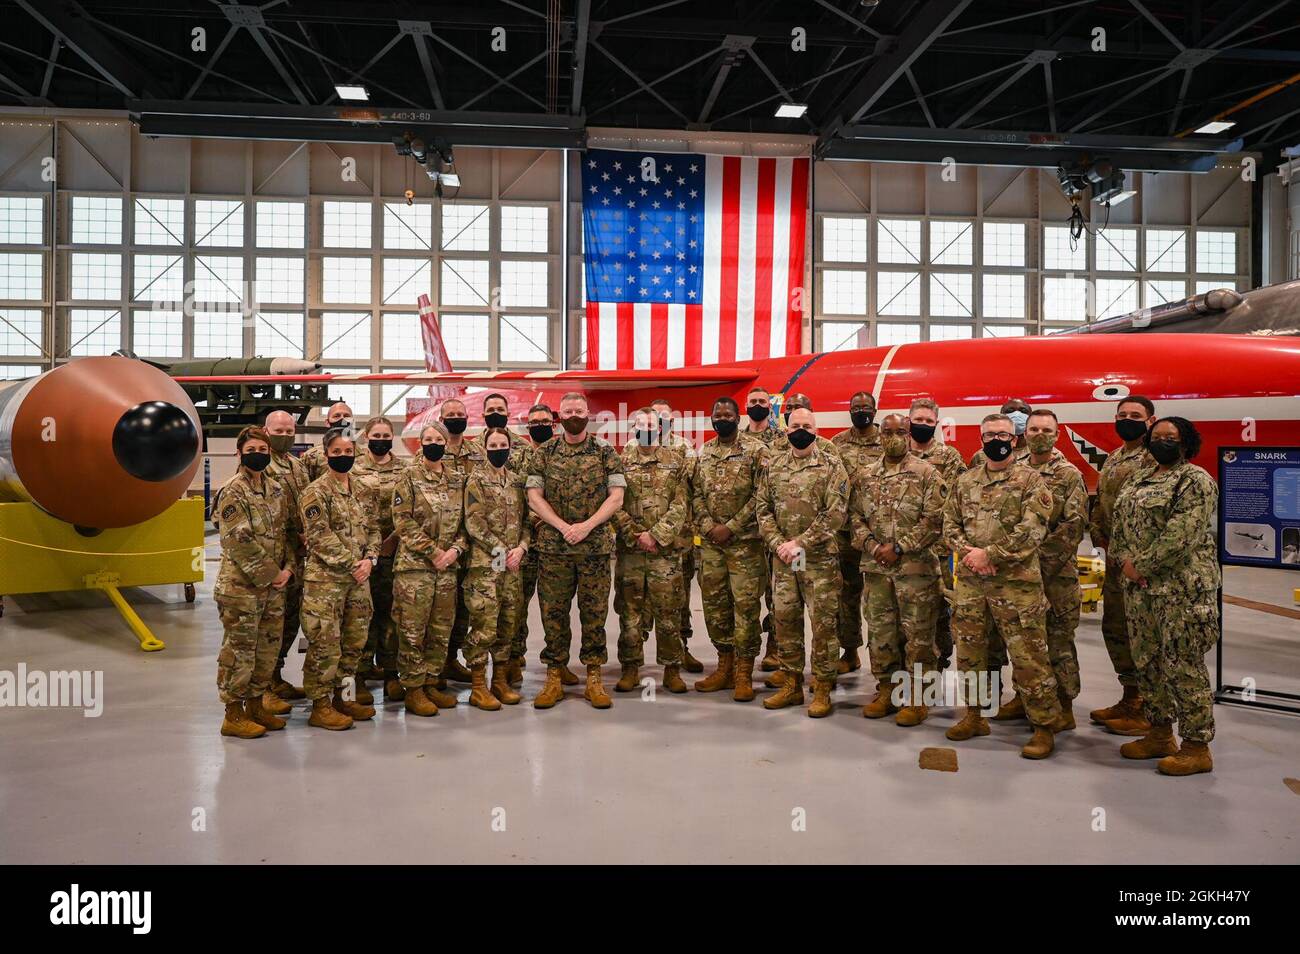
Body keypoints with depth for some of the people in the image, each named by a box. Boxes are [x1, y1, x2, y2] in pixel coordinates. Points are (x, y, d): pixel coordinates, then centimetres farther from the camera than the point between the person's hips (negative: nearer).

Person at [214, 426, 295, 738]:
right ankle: (234, 715, 10)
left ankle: (256, 704, 26)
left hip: (274, 585, 7)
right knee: (239, 650, 0)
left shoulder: (277, 490, 11)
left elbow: (288, 532, 14)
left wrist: (288, 567, -1)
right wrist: (270, 574, -15)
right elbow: (238, 541, -17)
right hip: (241, 585, -7)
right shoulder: (233, 491, -10)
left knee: (268, 647, 13)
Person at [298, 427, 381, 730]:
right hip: (326, 579, -7)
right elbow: (319, 537, -14)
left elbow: (373, 529, 14)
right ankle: (321, 705, 8)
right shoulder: (316, 491, -7)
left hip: (358, 578, 7)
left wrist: (369, 559, -4)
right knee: (325, 644, -3)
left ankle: (345, 696, 26)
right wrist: (352, 563, -16)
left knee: (355, 641, 13)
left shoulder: (360, 491, 14)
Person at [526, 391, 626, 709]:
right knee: (553, 612, 5)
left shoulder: (605, 452, 3)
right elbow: (534, 497, 0)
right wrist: (563, 527, -12)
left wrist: (587, 526, -14)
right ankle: (553, 679, 15)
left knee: (595, 612, 4)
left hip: (595, 546, -1)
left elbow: (616, 497, -2)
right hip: (552, 547, 1)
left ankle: (594, 679, 14)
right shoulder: (545, 453, 6)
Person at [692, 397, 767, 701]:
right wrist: (708, 526, -6)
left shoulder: (755, 451, -3)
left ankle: (743, 673, 6)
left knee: (745, 604, -3)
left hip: (745, 541, -5)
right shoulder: (702, 454, 11)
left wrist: (731, 527, -13)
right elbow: (696, 494, 9)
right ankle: (725, 665, 23)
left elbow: (760, 495, -9)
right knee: (714, 603, 9)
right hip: (710, 541, 5)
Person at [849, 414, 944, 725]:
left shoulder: (926, 474, -3)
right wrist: (871, 545, -8)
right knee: (879, 632, 11)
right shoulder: (863, 476, 10)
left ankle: (917, 697, 13)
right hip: (875, 568, 4)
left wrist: (899, 547, -14)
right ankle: (886, 690, 24)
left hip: (916, 568, -4)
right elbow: (854, 515, 9)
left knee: (917, 634, 2)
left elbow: (934, 520, -9)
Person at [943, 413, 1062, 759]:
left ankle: (1043, 727, 9)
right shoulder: (964, 482, 12)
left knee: (1027, 656, -3)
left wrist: (988, 554, -17)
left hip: (1016, 581, -5)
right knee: (969, 649, 13)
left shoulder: (1030, 480, -3)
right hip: (969, 581, 5)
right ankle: (974, 715, 28)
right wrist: (968, 553, -9)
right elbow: (950, 525, 10)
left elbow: (1032, 530, -14)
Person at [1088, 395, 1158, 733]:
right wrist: (1100, 537, 7)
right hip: (1114, 556, 9)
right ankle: (1129, 699, 29)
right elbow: (1099, 503, 21)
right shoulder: (1112, 459, 16)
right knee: (1114, 629, 15)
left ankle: (1147, 710, 8)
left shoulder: (1155, 458, -12)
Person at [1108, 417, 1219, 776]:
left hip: (1182, 587, -8)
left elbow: (1180, 535, -18)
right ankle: (1159, 736, 27)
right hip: (1139, 586, 8)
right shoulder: (1136, 481, 17)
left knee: (1182, 665, -4)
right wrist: (1125, 561, -4)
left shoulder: (1195, 481, -8)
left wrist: (1141, 565, -16)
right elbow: (1118, 524, 14)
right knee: (1147, 661, 14)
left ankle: (1196, 748, 7)